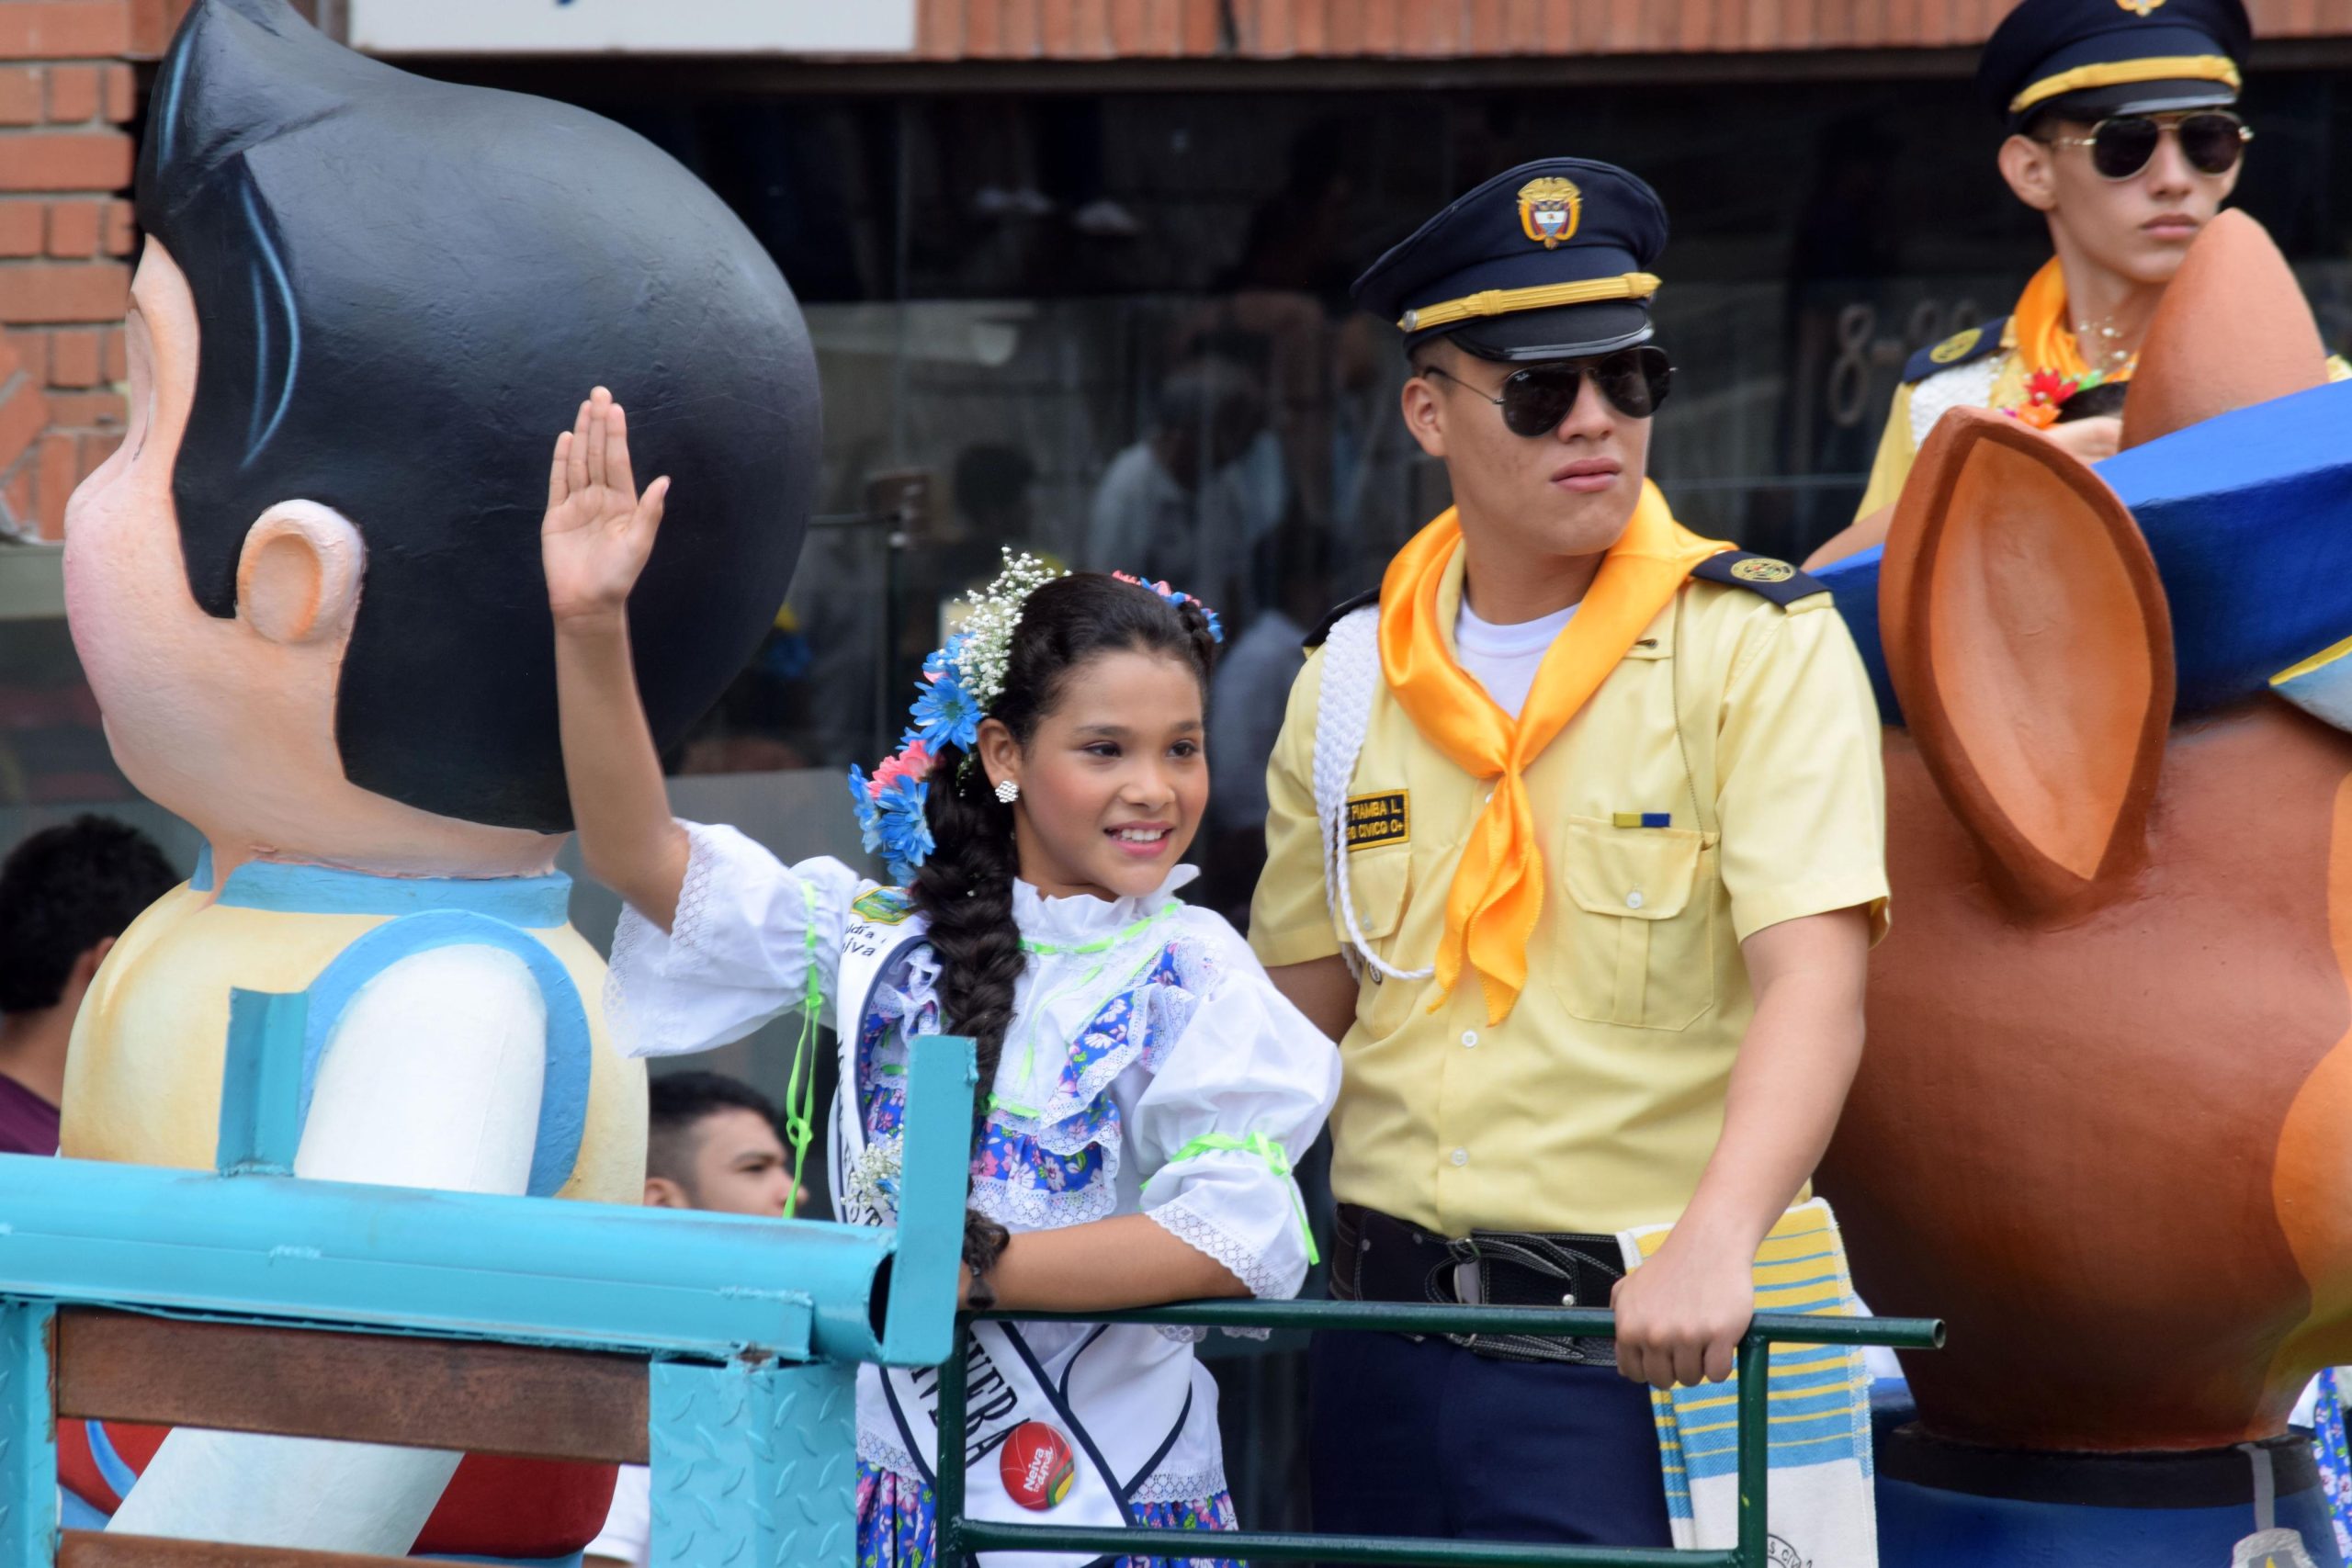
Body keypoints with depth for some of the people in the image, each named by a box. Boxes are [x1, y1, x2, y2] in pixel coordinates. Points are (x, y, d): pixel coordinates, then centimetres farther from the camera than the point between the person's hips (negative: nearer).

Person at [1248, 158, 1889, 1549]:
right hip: (1385, 1328, 5)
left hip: (1641, 1337, -4)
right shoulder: (1354, 677, 10)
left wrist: (1714, 1241, -32)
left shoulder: (1763, 647, -5)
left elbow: (1815, 985, -18)